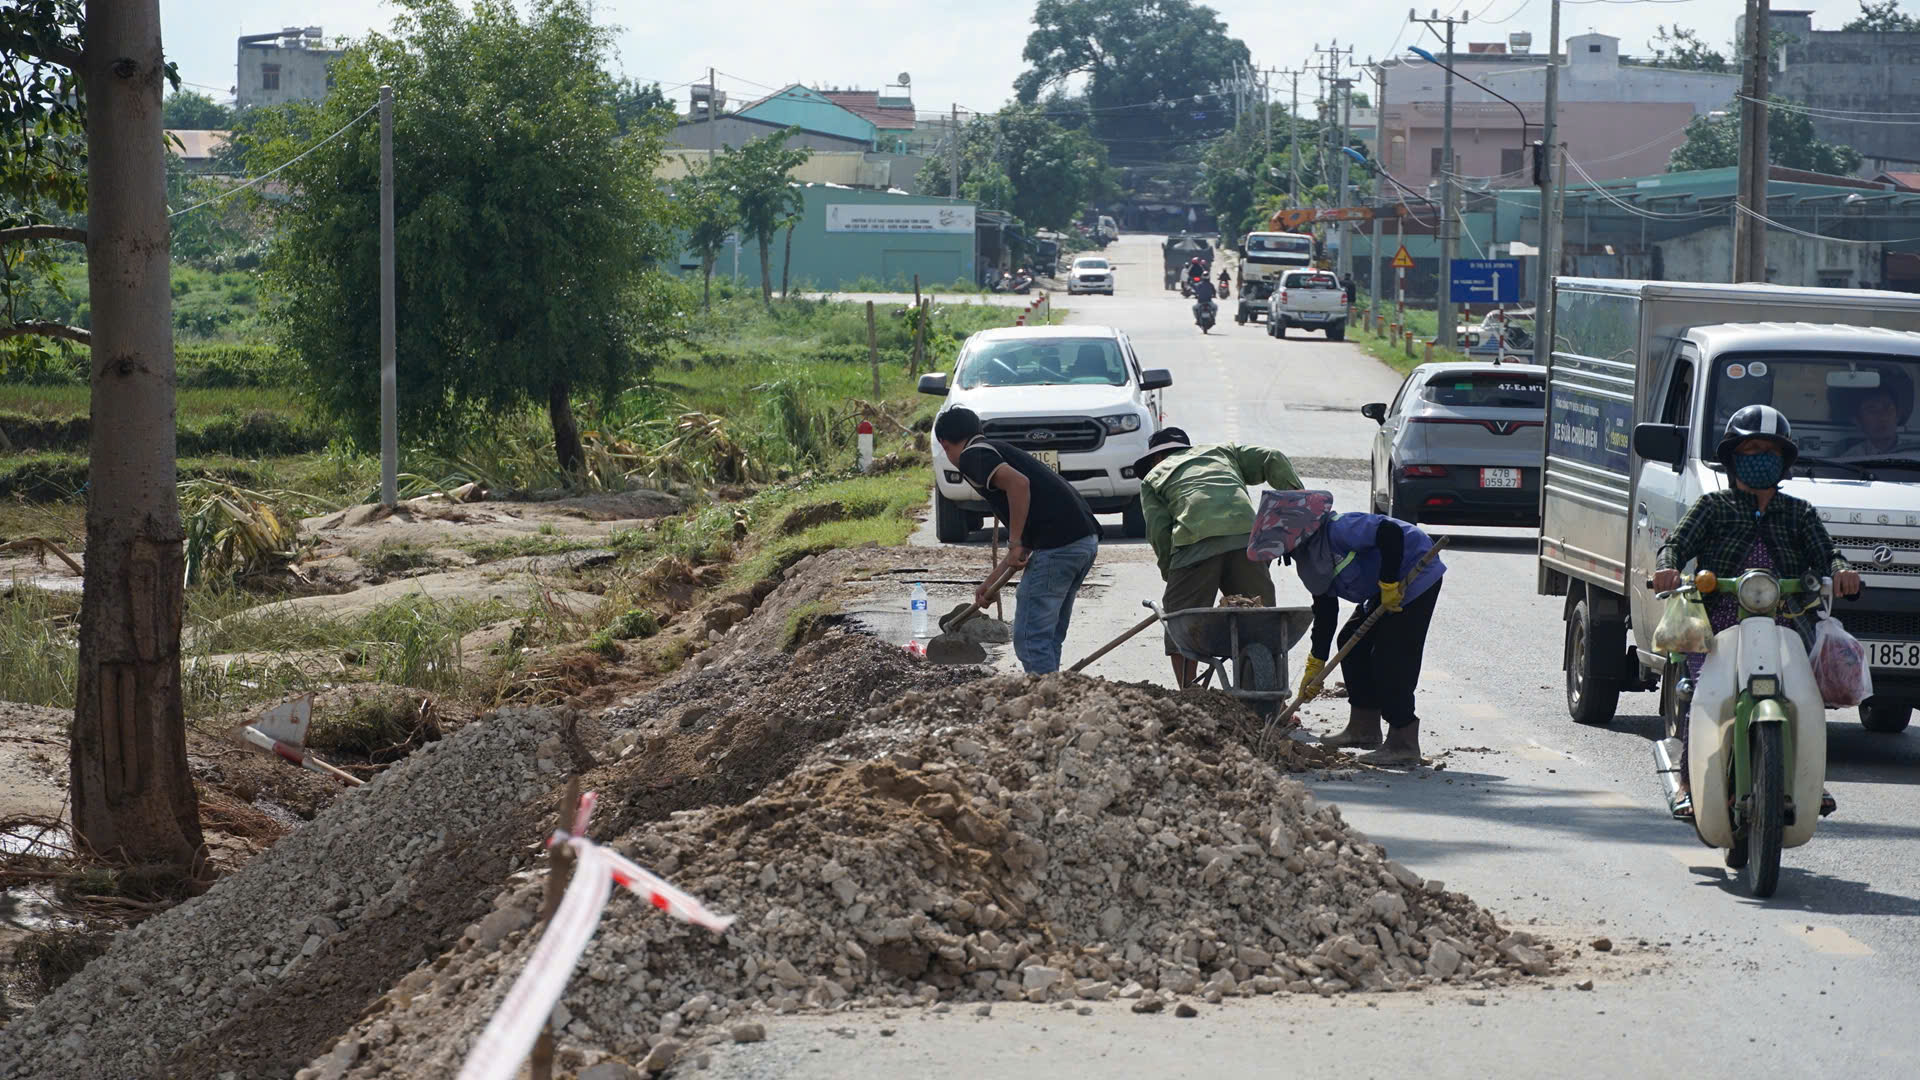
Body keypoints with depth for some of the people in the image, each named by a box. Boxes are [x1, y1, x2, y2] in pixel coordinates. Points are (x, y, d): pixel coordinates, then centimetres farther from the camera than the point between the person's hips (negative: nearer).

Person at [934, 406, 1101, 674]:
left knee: (1030, 639, -5)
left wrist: (1016, 545, -12)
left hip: (1059, 542, -9)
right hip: (1086, 539, 9)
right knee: (1049, 638, 17)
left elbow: (1018, 483, -20)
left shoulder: (973, 456, 1)